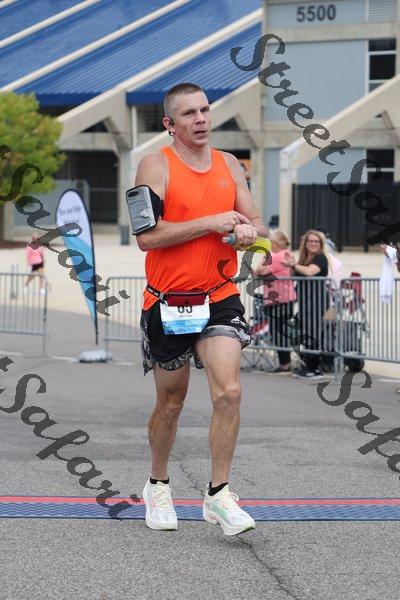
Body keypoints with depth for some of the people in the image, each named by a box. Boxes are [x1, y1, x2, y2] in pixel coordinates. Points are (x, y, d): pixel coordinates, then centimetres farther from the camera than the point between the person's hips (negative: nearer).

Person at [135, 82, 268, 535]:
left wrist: (248, 230, -9)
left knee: (228, 392, -14)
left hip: (220, 299, 3)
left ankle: (218, 495, -5)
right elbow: (147, 236, -17)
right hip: (167, 302, -3)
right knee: (170, 402, 10)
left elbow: (255, 221, 16)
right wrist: (212, 222, -18)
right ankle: (158, 486, 32)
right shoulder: (156, 165, -7)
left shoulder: (229, 165, 9)